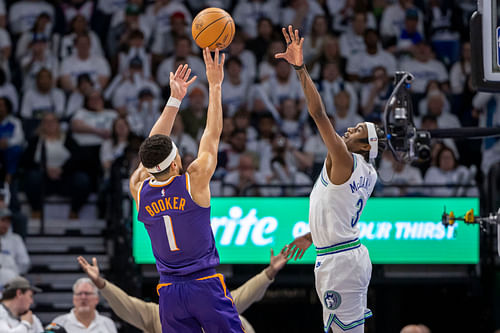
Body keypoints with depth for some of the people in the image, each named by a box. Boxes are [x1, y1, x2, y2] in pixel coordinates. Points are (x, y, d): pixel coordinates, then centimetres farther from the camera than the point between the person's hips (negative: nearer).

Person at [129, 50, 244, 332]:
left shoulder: (139, 190, 0)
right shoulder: (194, 181, -11)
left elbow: (153, 147, 14)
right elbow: (213, 134, 0)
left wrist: (175, 99, 18)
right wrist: (215, 85, 7)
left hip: (170, 291, 4)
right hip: (206, 285, -4)